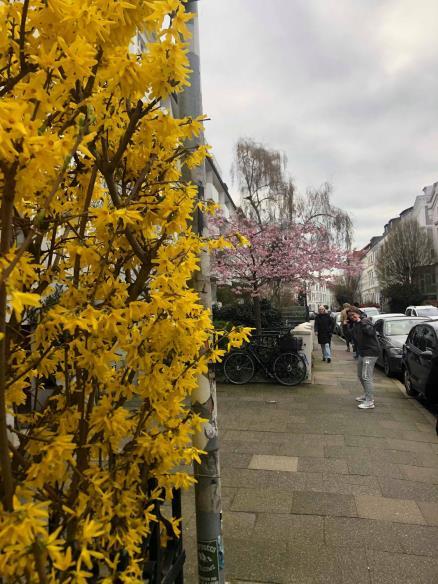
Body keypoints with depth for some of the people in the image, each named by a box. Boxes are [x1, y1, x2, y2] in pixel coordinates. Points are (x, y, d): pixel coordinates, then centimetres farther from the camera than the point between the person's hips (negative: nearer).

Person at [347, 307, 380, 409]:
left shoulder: (365, 321, -13)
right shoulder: (354, 325, 12)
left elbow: (370, 331, -34)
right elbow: (354, 339, 19)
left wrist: (360, 321, -29)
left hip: (370, 353, -10)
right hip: (361, 353, 10)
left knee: (366, 376, -12)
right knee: (360, 375, 19)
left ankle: (369, 402, -8)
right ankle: (367, 395, 35)